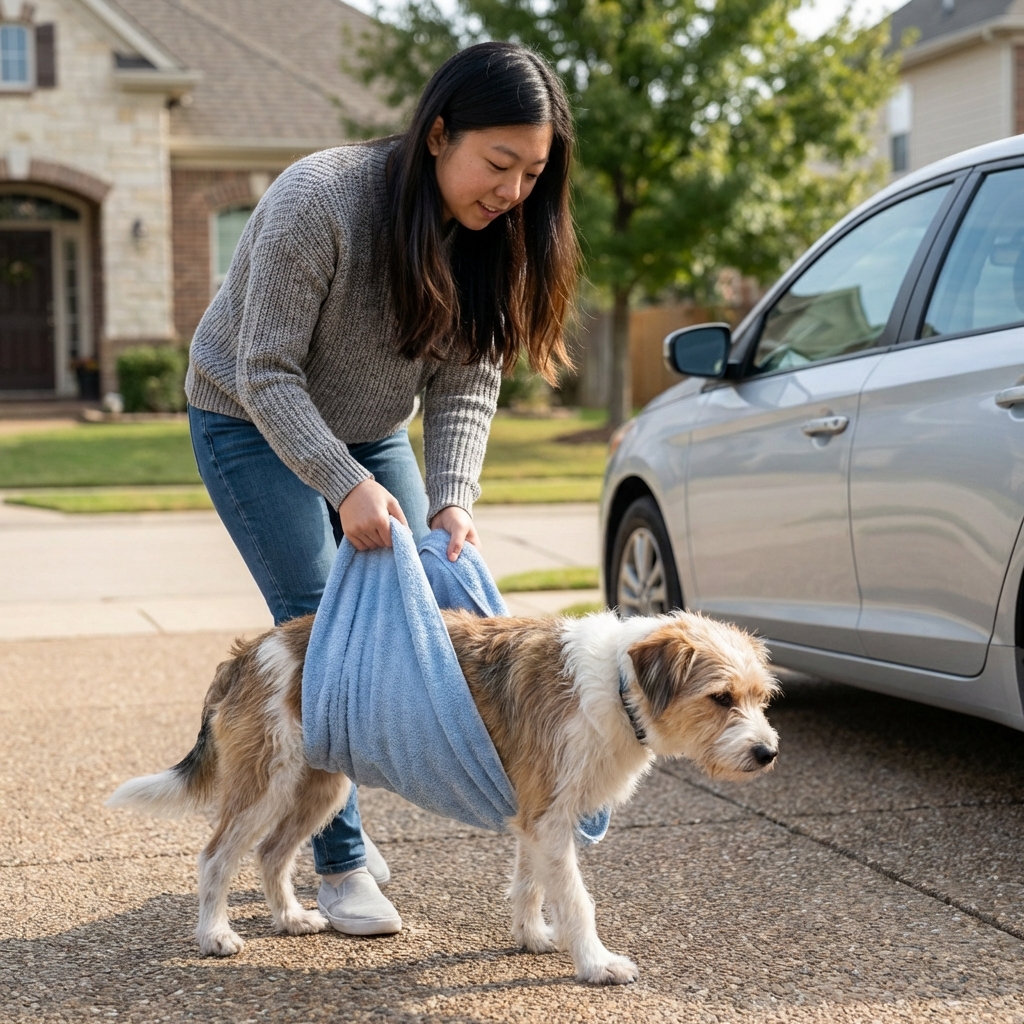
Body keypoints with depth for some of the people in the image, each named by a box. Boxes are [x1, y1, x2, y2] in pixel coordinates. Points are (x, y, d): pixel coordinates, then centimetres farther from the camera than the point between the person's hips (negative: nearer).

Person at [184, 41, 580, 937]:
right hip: (256, 425, -6)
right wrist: (344, 484, -38)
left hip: (371, 432, 6)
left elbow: (466, 384, -12)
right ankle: (341, 863, -3)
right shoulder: (318, 201, -32)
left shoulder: (495, 234, -13)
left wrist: (454, 501, -28)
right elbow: (267, 373, -28)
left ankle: (333, 806, 19)